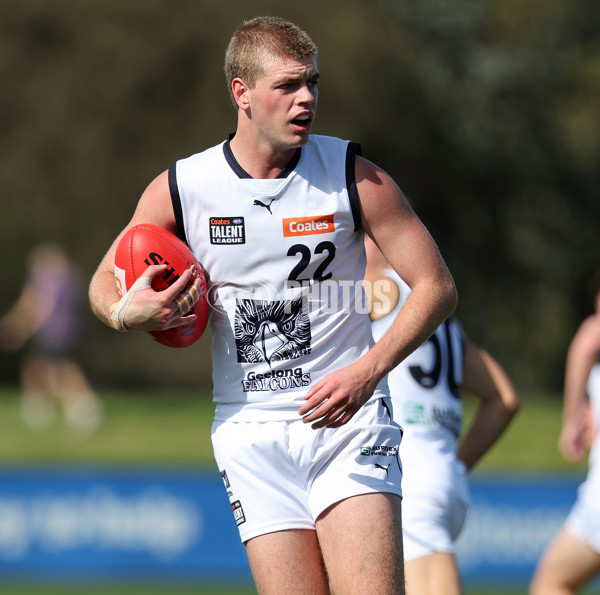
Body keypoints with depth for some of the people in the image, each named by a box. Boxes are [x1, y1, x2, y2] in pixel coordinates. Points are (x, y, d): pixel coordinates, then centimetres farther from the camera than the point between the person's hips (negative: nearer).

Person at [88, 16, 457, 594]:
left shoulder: (353, 176, -3)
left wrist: (368, 371, -16)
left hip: (348, 419, -1)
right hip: (250, 432, 1)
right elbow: (104, 282, 14)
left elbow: (436, 286, -2)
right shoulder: (179, 189, -1)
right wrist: (126, 313, -11)